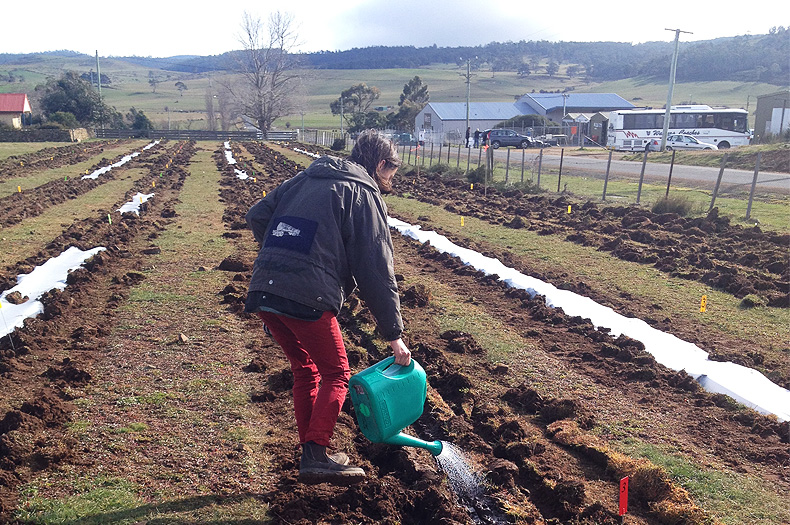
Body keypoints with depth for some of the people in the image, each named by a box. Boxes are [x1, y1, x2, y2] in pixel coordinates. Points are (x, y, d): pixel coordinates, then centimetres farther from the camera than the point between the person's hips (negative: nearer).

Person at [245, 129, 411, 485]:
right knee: (336, 374, 10)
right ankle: (315, 457, 2)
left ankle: (311, 454, 25)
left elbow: (256, 216, 20)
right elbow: (376, 271, -1)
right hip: (308, 299, -7)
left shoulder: (303, 180, 23)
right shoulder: (364, 195, 4)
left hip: (262, 292, 7)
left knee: (305, 369, 20)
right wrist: (394, 335, 3)